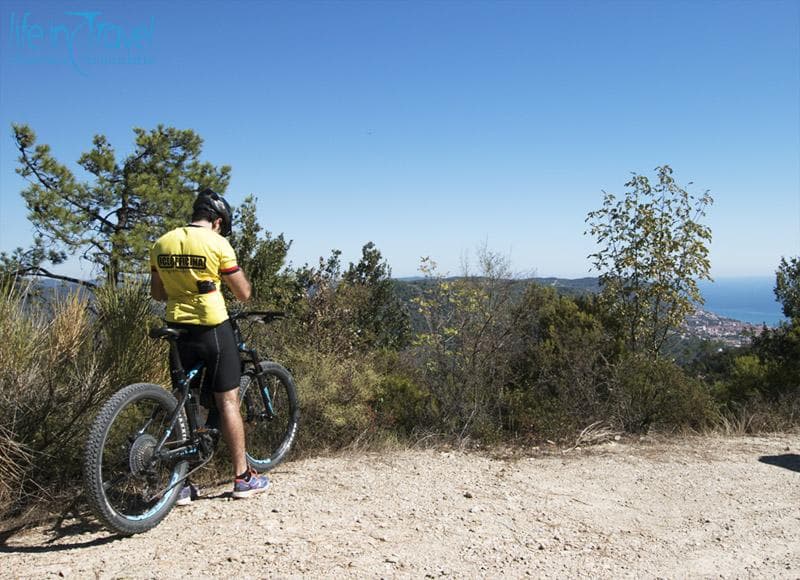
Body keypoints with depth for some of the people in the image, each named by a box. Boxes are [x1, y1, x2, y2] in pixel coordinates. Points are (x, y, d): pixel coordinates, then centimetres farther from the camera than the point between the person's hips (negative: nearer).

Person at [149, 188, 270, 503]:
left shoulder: (161, 243, 6)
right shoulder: (217, 243, -10)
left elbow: (157, 293, 13)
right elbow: (244, 293, -6)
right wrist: (236, 276, 14)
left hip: (178, 329, 5)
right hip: (213, 329, -5)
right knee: (227, 401, 4)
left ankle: (182, 483, 16)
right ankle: (243, 477, 12)